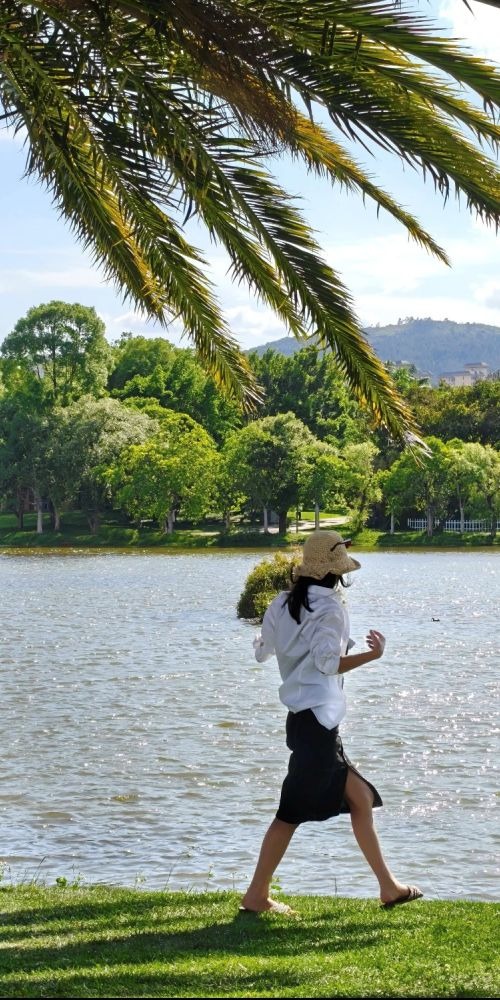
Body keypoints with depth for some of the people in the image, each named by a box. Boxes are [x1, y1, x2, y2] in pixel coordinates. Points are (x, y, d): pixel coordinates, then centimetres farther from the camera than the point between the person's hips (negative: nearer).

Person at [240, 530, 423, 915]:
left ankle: (389, 886, 21)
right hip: (318, 718, -9)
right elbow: (328, 663, -18)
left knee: (360, 798, 15)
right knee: (293, 811, -5)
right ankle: (257, 896, -1)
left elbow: (262, 650, 16)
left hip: (302, 716, 10)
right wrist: (373, 654, -11)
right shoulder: (330, 607, -12)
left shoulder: (284, 604, 10)